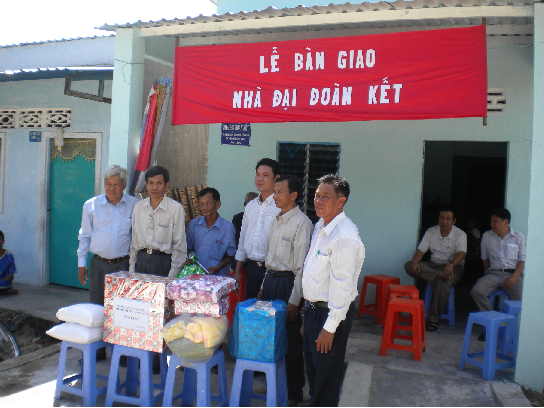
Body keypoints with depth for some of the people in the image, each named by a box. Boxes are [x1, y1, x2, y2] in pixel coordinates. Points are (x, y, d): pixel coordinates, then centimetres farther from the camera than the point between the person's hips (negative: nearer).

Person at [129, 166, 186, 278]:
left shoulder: (176, 208, -7)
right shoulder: (138, 207, 10)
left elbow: (179, 245, -5)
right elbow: (134, 241, 14)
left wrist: (172, 276, -8)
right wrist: (131, 269, 10)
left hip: (164, 262, -4)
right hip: (141, 261, 4)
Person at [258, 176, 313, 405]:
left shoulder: (301, 223, -15)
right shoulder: (277, 220, 12)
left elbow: (302, 265, -17)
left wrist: (294, 300, -18)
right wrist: (264, 286, 19)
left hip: (288, 283, -8)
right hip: (271, 280, 8)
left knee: (290, 339, 3)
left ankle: (294, 392, 20)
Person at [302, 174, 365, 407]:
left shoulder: (344, 236, -25)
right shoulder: (320, 226, 6)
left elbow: (342, 285, -24)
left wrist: (330, 327, -21)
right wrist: (309, 306, 18)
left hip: (331, 313, -9)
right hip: (314, 308, 9)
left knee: (326, 374, 9)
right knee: (312, 368, 24)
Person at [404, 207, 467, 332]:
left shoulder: (460, 234, -5)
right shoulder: (431, 232, 6)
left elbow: (461, 253, -21)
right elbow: (420, 250, 1)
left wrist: (451, 264, -43)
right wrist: (415, 262, -22)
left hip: (453, 266, -4)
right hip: (433, 265, 4)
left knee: (442, 284, -37)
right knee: (409, 266, -23)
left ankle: (433, 319, -24)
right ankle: (440, 275, -35)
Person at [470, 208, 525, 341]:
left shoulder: (519, 237, 8)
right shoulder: (487, 236, 13)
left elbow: (522, 260, 3)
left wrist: (514, 277, -11)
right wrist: (489, 274, 7)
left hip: (513, 274, -2)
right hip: (493, 273, 2)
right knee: (476, 291, -26)